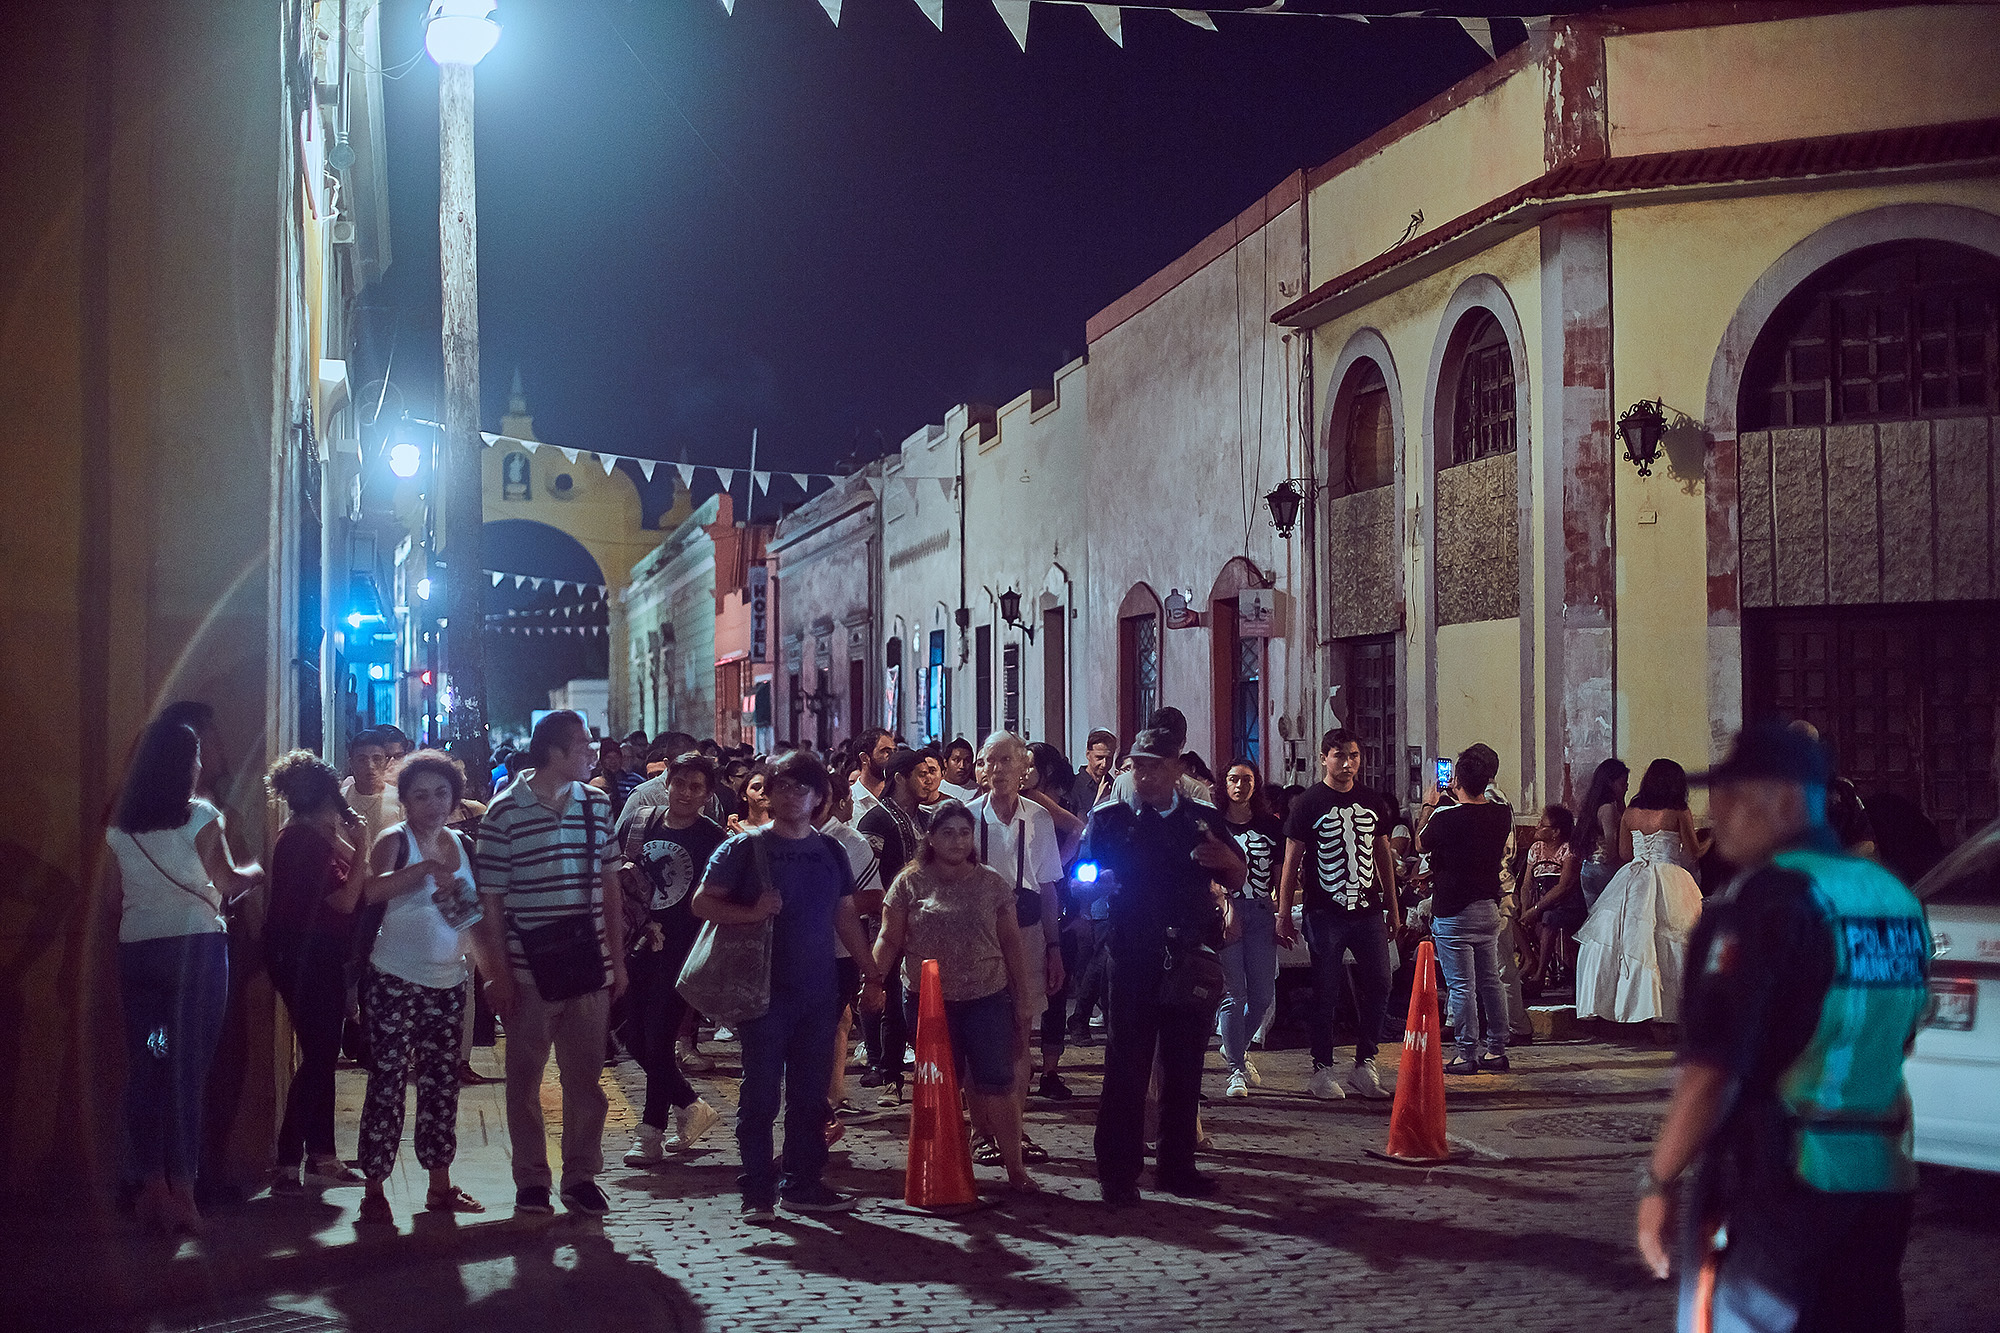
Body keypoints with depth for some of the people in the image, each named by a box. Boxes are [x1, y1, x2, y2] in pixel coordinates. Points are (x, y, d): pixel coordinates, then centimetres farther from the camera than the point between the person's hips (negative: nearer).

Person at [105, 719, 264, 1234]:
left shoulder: (120, 827, 7)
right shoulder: (200, 818, -6)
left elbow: (112, 897, 12)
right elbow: (228, 880, 0)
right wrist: (259, 870, 20)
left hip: (137, 950, 4)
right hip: (196, 945, -4)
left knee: (145, 1065, 6)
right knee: (188, 1066, -2)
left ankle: (153, 1187, 9)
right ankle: (182, 1191, -1)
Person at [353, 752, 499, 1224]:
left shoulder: (460, 846, 10)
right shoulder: (396, 841, -6)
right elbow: (372, 890, -26)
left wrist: (493, 963, 8)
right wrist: (427, 867, -31)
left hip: (447, 982, 6)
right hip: (396, 980, -6)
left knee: (442, 1082, 10)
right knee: (387, 1082, -4)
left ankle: (440, 1185, 20)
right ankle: (374, 1190, 3)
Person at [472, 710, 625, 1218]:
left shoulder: (597, 804, 7)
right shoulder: (504, 813, -6)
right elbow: (491, 899, -4)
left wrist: (618, 960, 9)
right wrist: (498, 974, -7)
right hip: (529, 970, -3)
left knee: (586, 1077, 8)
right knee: (525, 1078, 7)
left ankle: (582, 1177, 18)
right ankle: (531, 1180, 18)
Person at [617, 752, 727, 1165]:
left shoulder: (713, 839, -6)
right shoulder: (642, 823, 7)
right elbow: (616, 874, 18)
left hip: (681, 949, -5)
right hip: (641, 945, 5)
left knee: (659, 1038, -4)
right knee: (635, 1038, 7)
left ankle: (650, 1132, 9)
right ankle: (692, 1107, 25)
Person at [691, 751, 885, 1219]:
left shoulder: (830, 851, 13)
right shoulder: (746, 847, -1)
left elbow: (845, 916, 18)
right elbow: (703, 902, -4)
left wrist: (871, 973, 16)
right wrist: (753, 912, -19)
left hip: (818, 990, 4)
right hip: (765, 988, -4)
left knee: (811, 1091, 7)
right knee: (761, 1092, -1)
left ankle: (802, 1182, 16)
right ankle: (758, 1189, 6)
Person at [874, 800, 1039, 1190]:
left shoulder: (992, 883, 5)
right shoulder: (910, 883, 2)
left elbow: (1012, 942, 8)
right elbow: (890, 939, 1)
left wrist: (1023, 998, 6)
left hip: (987, 998, 0)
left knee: (997, 1082, -1)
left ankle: (1015, 1167, 5)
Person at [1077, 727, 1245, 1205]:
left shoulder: (1203, 820, 11)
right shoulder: (1109, 820, 5)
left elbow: (1235, 883, 15)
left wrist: (1229, 861, -7)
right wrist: (1098, 883, -19)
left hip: (1192, 959, 3)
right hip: (1132, 959, -3)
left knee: (1185, 1067, 8)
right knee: (1126, 1067, -3)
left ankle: (1177, 1165, 19)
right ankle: (1118, 1171, 3)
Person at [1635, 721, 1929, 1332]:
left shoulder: (1768, 899, -15)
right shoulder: (1896, 898, 9)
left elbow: (1712, 1068, -19)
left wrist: (1659, 1181, -11)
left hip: (1776, 1182, -7)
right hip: (1883, 1179, 8)